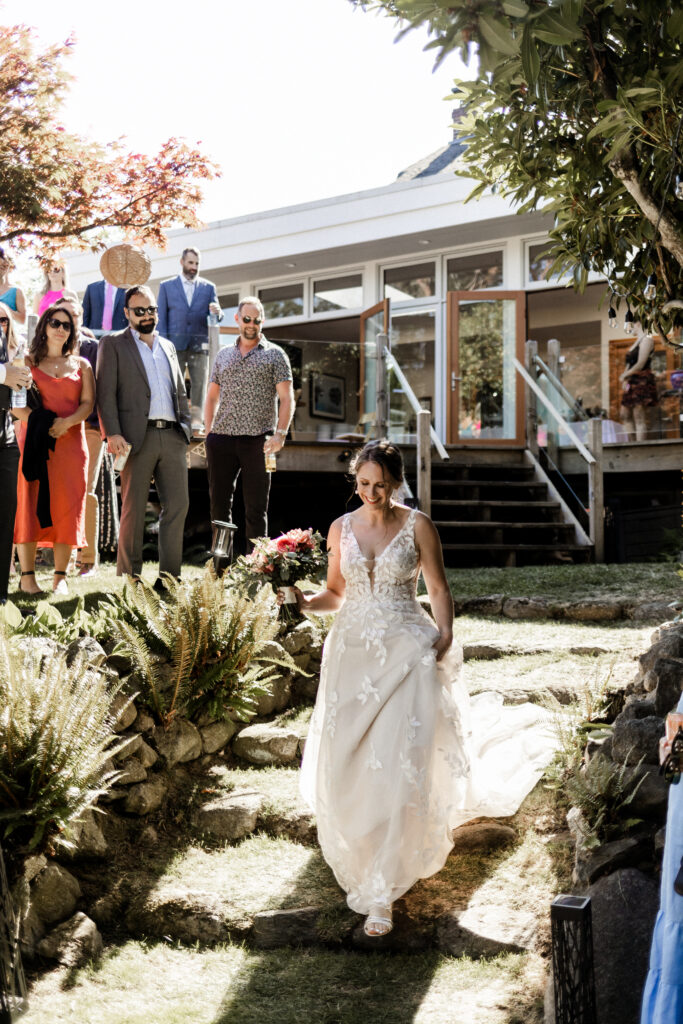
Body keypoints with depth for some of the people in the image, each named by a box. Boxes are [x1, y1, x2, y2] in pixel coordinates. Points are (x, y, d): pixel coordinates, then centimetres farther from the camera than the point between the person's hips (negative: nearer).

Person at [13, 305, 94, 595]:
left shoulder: (81, 365, 16)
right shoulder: (28, 361, 10)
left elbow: (88, 403, 5)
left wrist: (66, 422, -14)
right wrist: (36, 421, -16)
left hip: (70, 441, 2)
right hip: (33, 439, -2)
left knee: (67, 506, -3)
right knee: (31, 504, -7)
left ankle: (60, 577, 1)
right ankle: (27, 576, -6)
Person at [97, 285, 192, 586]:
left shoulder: (168, 346, 21)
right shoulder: (113, 344, 5)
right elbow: (106, 393, -4)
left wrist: (186, 427, 14)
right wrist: (112, 434, -15)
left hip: (172, 436, 5)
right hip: (138, 437, -5)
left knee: (178, 505, 1)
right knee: (133, 510, -1)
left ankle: (169, 578, 7)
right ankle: (128, 578, 6)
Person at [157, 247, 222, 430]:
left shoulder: (208, 287, 13)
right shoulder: (167, 286, 11)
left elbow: (215, 318, 9)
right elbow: (162, 318, 8)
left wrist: (217, 313, -17)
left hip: (199, 345, 1)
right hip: (175, 345, -1)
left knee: (200, 384, -3)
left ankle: (196, 420, -1)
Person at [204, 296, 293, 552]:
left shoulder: (274, 354, 6)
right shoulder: (223, 355, 17)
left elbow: (286, 399, 0)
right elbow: (212, 397, 19)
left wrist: (280, 433, -13)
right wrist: (209, 432, 6)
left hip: (258, 440, -3)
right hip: (222, 438, 3)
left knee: (256, 507, 1)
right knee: (219, 503, 4)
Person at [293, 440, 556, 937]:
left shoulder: (417, 525, -1)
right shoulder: (341, 529, 8)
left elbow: (439, 589, 1)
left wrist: (444, 635, -15)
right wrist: (308, 601, -5)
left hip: (406, 652, -3)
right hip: (354, 652, 4)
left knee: (399, 767, -11)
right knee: (348, 762, 4)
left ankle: (380, 894, -8)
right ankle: (359, 852, 36)